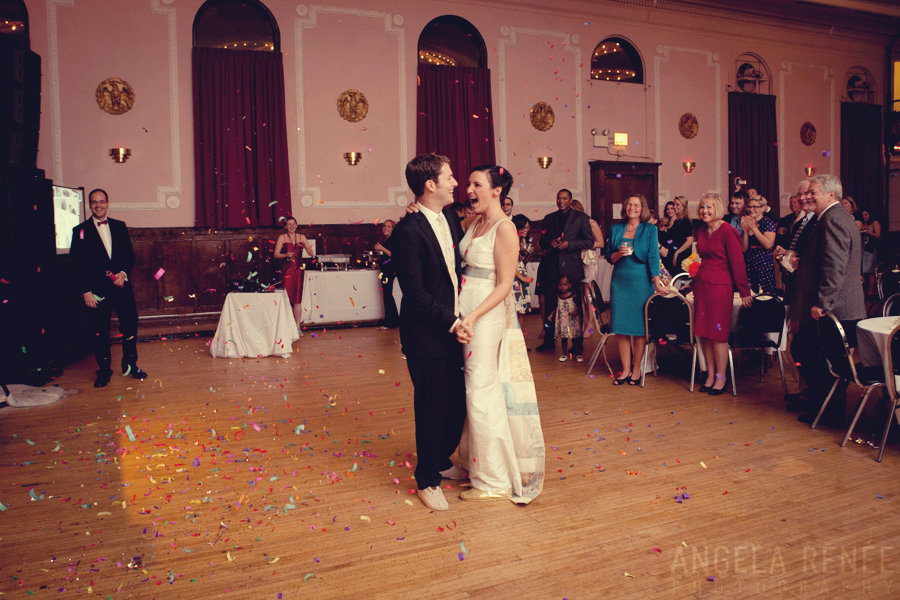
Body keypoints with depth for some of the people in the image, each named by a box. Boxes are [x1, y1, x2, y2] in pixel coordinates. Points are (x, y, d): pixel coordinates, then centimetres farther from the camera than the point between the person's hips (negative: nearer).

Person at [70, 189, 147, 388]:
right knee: (100, 332, 4)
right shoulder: (80, 231, 2)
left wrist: (124, 273, -8)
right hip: (97, 289, -2)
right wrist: (85, 291, -7)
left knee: (130, 325, 3)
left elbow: (130, 255, 11)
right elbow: (77, 265, -1)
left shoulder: (120, 227, 11)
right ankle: (104, 371, 17)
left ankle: (130, 365, 20)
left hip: (121, 285, 2)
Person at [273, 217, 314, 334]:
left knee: (297, 300, 0)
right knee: (286, 299, -6)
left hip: (298, 269, 2)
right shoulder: (282, 237, 4)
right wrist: (286, 255, -19)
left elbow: (311, 253, 4)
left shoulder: (302, 237, 11)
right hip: (286, 270, -2)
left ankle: (297, 327, 4)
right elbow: (276, 254, -1)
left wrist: (308, 249, -18)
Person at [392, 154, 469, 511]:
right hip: (426, 335, -8)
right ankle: (427, 480, 25)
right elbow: (415, 292, -20)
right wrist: (450, 320, -17)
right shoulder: (409, 230, -18)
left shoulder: (447, 220, 9)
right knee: (432, 406, 5)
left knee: (457, 401, 15)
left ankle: (442, 462, 39)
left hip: (452, 328, 8)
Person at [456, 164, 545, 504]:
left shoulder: (504, 228, -12)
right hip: (465, 312, 8)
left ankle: (494, 480, 14)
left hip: (487, 314, -8)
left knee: (482, 391, -1)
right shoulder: (472, 224, 12)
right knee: (473, 389, 16)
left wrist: (472, 317, -24)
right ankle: (475, 460, 33)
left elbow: (504, 285, -16)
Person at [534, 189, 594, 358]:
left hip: (572, 268, -3)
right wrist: (550, 242, -6)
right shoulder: (549, 218, 15)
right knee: (550, 306, 6)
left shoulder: (581, 218, 5)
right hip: (552, 267, 3)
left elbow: (589, 241, 0)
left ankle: (578, 346, 7)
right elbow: (542, 240, 17)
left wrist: (569, 244, -12)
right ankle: (549, 341, 18)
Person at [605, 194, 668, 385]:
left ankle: (637, 369, 13)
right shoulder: (616, 229, 9)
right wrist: (619, 253, -10)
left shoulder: (649, 229, 1)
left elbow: (653, 257, -5)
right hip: (619, 281, 3)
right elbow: (609, 257, 11)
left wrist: (657, 282, -12)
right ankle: (626, 369, 12)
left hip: (641, 282, -3)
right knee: (621, 327, 2)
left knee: (639, 326, 1)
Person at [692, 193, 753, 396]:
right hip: (701, 285, 7)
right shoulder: (701, 231, 11)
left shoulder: (727, 231, -10)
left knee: (718, 333, -1)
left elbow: (737, 263, -9)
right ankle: (710, 375, 16)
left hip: (720, 286, -7)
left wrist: (744, 292, -9)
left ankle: (721, 378, 10)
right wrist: (695, 280, 15)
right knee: (704, 332, 7)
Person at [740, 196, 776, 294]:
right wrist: (745, 230, -5)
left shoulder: (768, 222, -2)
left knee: (765, 294, -6)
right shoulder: (747, 223, 11)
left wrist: (754, 228, -13)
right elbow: (744, 249, 6)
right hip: (750, 263, 5)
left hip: (764, 264, -5)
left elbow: (768, 244, -16)